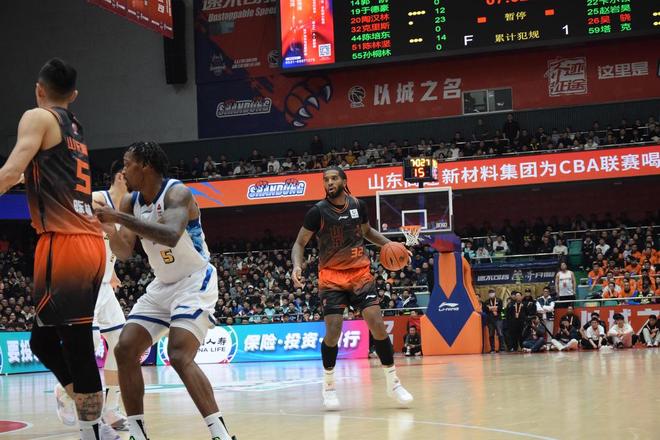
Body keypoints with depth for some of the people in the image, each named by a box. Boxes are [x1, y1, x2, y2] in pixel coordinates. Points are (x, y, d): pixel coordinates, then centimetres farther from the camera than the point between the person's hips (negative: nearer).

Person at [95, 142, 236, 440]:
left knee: (179, 356, -24)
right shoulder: (130, 201, 3)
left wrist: (119, 218, -39)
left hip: (195, 282, -8)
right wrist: (107, 225, -14)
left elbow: (171, 236, -39)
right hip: (162, 285, 8)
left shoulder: (177, 193, -20)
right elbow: (125, 253, 5)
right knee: (125, 350, -1)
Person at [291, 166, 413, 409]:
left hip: (360, 273, 2)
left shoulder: (358, 205, 1)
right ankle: (329, 384, 11)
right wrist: (297, 266, -21)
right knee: (333, 332, -11)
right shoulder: (318, 212, -9)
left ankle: (393, 382, 2)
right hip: (331, 277, -2)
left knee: (377, 324, -10)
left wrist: (389, 244, 4)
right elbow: (300, 243, -3)